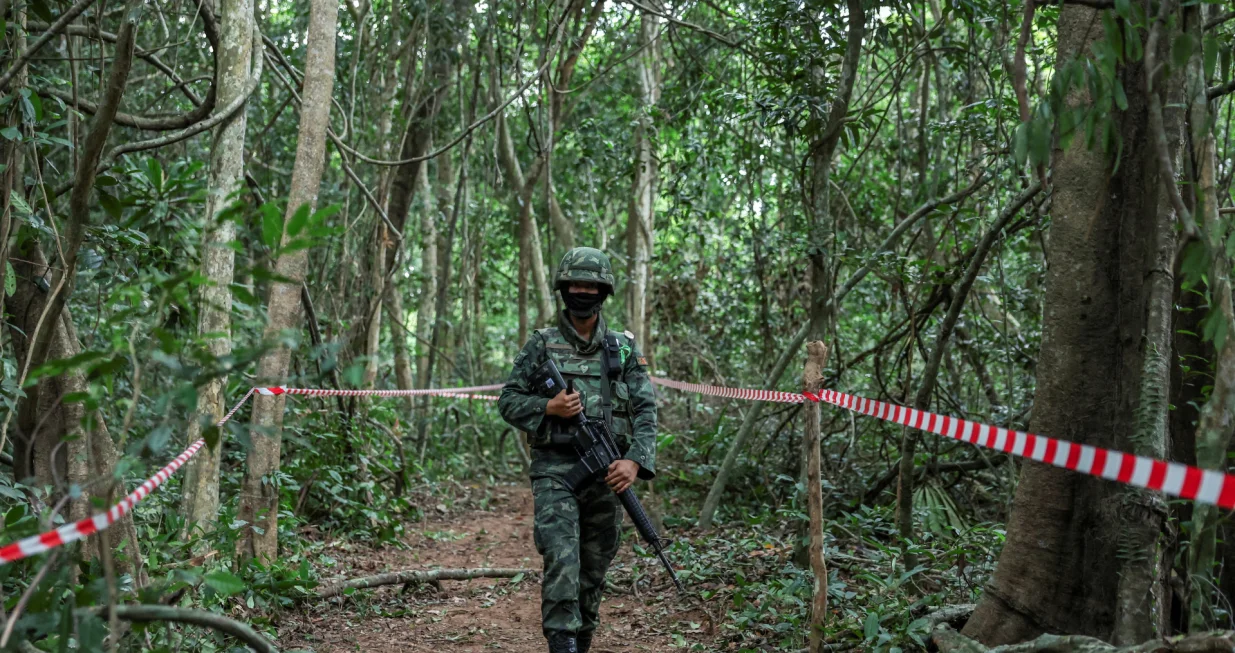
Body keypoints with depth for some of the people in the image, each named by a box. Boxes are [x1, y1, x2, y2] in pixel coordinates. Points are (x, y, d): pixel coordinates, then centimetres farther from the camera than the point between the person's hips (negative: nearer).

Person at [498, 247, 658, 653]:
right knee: (562, 561, -15)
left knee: (595, 567, 11)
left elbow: (645, 411, 1)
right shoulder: (541, 345, 4)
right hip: (555, 471, -2)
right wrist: (548, 408, -14)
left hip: (606, 473, 3)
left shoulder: (624, 349, 8)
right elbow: (509, 402, 5)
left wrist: (635, 461, -14)